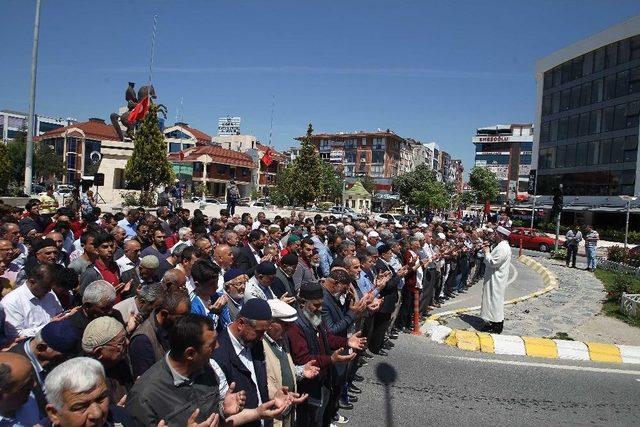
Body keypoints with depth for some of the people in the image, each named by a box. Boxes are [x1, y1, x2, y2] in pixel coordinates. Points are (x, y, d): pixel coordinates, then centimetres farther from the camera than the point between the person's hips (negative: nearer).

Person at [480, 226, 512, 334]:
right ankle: (495, 323, 26)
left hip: (496, 280, -10)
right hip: (495, 279, 10)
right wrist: (488, 249, 7)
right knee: (496, 301, 16)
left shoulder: (502, 248, -22)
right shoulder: (502, 246, 12)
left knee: (495, 301, -3)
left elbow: (492, 262, -25)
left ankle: (497, 327, 5)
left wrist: (487, 252, -12)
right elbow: (494, 259, 17)